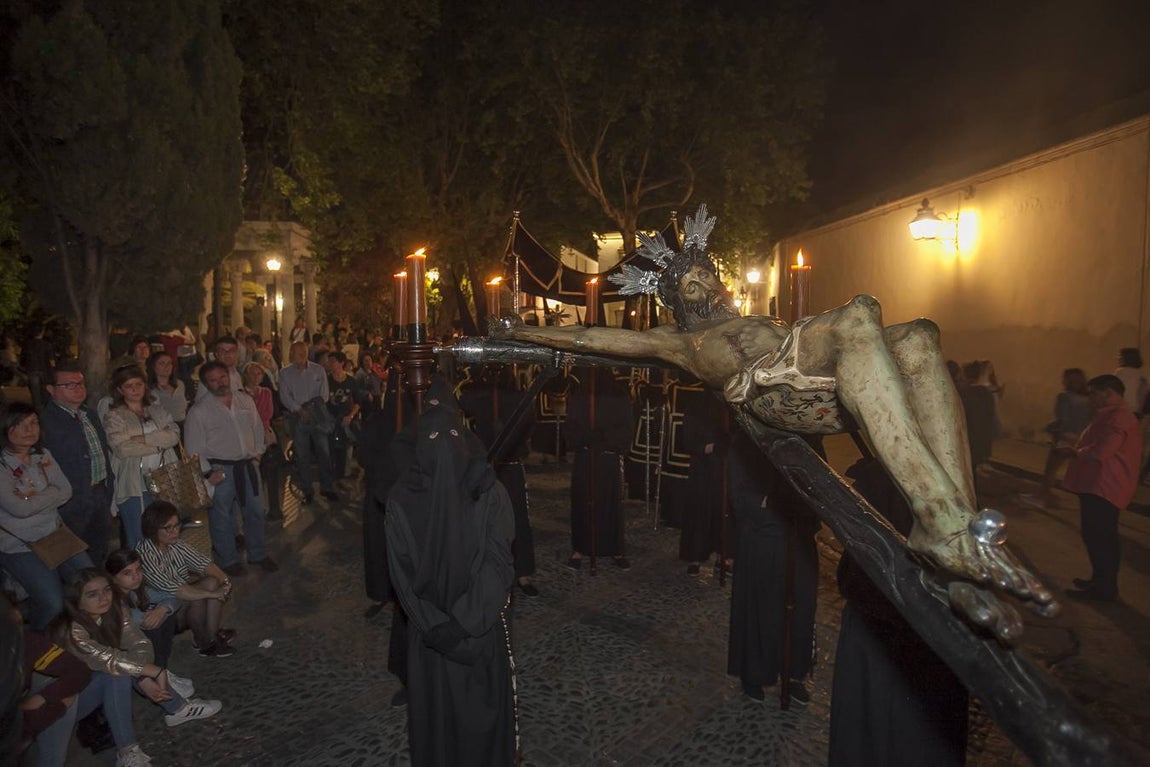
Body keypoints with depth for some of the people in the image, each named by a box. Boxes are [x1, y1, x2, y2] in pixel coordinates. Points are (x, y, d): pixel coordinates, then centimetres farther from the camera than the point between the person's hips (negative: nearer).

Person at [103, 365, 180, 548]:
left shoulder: (158, 410, 14)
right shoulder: (114, 416, 1)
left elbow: (174, 435, -1)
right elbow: (122, 448, -14)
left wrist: (145, 439, -13)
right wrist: (159, 443, -7)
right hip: (134, 485, -4)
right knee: (138, 541, -1)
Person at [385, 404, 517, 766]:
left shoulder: (489, 492, -9)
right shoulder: (402, 498, -8)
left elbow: (497, 561, -12)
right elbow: (401, 570, -7)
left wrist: (465, 622, -19)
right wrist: (437, 625, -14)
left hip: (481, 626, 0)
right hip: (430, 629, 0)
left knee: (482, 708, 14)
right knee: (435, 713, 14)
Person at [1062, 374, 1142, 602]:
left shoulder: (1118, 418, -19)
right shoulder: (1110, 415, 17)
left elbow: (1099, 452, -27)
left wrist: (1075, 452, -9)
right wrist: (1078, 448, 4)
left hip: (1104, 488, -11)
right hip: (1096, 485, 11)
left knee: (1099, 537, -5)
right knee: (1098, 536, 18)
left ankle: (1103, 588, 3)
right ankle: (1101, 581, 29)